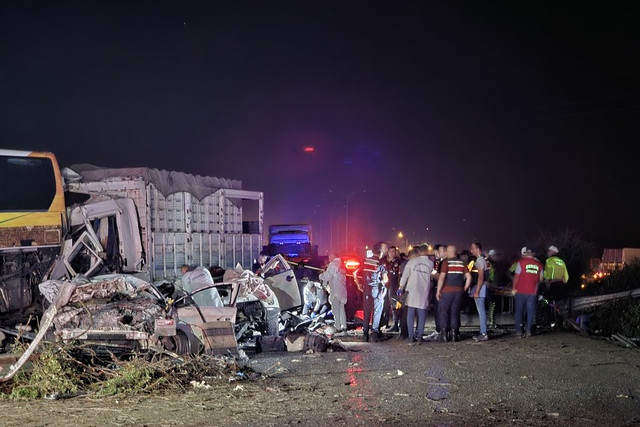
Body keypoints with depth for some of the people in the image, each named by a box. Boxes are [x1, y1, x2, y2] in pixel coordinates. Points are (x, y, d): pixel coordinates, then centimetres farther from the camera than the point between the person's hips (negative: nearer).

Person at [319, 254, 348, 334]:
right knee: (341, 309, 15)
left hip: (335, 291, -8)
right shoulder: (341, 264, 12)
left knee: (336, 310, -2)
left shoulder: (332, 265, -13)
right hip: (342, 290, 8)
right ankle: (344, 327, 18)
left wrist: (321, 275, 6)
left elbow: (326, 277, -14)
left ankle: (338, 328, -1)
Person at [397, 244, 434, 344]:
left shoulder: (411, 262, 0)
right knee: (422, 314, 8)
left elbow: (404, 276, 0)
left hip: (411, 291, 0)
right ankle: (419, 336, 4)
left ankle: (411, 337, -1)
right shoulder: (431, 263, 2)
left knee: (410, 314, 3)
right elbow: (433, 277, 9)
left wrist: (401, 288, 5)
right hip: (424, 292, 0)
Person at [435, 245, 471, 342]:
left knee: (443, 312, 5)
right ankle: (454, 333, 7)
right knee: (455, 312, 11)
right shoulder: (461, 263, 7)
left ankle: (444, 333, -1)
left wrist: (438, 290, -10)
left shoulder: (446, 262, -6)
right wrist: (464, 289, 11)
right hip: (458, 291, 4)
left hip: (447, 291, -4)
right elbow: (469, 277, 3)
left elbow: (442, 277, -15)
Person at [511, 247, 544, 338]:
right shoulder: (539, 264, 5)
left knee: (519, 311, 7)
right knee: (530, 312, 7)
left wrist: (514, 288, 1)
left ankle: (519, 330, 5)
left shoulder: (521, 262, -7)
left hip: (520, 292, -2)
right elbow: (540, 279, 9)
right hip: (532, 292, 3)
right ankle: (528, 330, -1)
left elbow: (516, 276, -7)